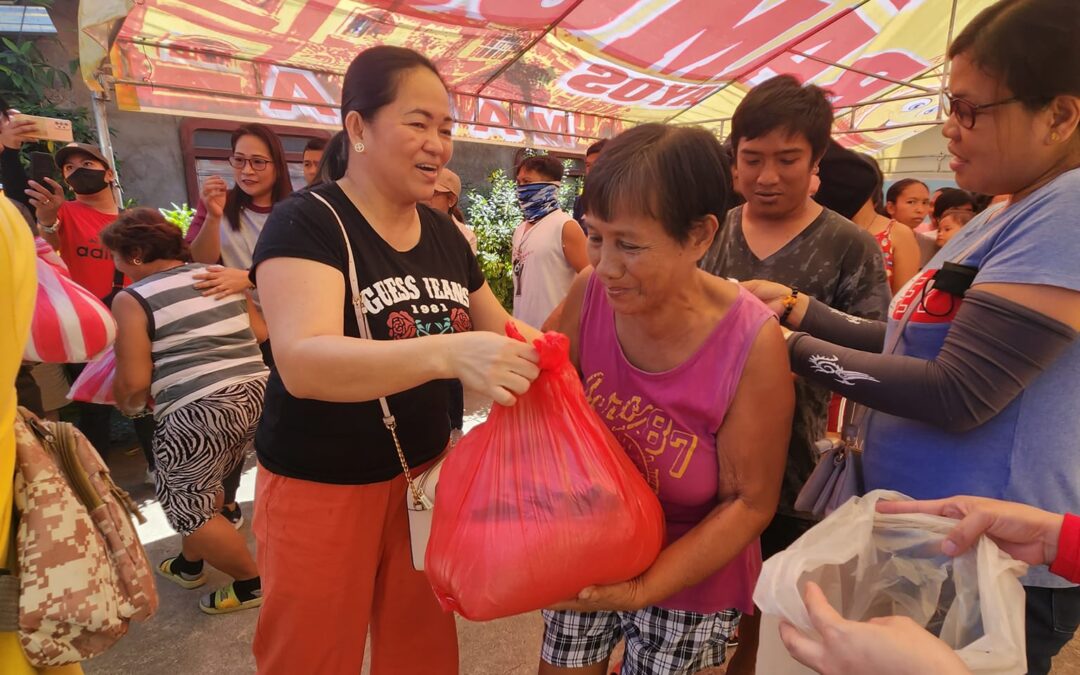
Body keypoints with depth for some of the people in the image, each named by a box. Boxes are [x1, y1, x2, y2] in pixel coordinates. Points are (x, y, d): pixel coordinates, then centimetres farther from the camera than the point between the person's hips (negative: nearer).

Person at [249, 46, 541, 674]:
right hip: (322, 490, -5)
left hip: (427, 476, 5)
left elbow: (500, 328, 12)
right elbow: (303, 362, -31)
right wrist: (448, 353, -45)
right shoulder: (307, 223, -15)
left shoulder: (444, 232, 3)